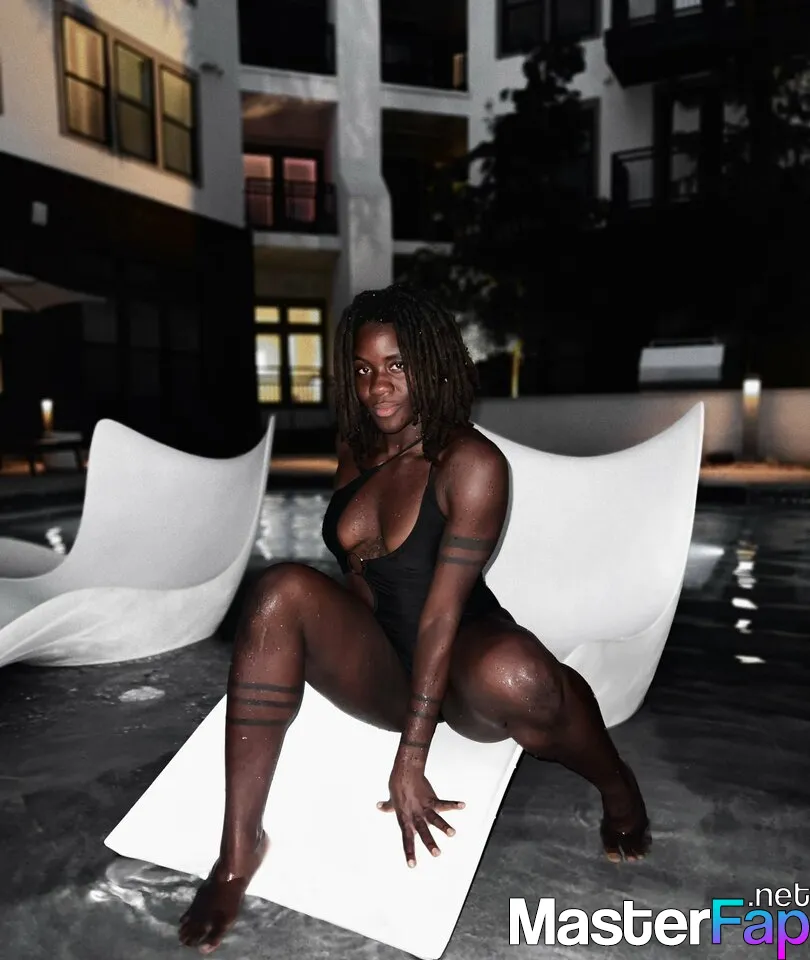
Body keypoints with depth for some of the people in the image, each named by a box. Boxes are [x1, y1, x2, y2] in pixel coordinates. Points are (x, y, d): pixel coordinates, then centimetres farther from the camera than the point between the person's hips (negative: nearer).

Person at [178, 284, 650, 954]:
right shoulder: (356, 450, 5)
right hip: (380, 669, 5)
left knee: (513, 677, -40)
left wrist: (411, 758, -20)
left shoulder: (471, 463, -15)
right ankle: (240, 849, -18)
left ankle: (616, 785, -2)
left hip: (459, 667, -4)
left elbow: (442, 614, -20)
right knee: (283, 589, -24)